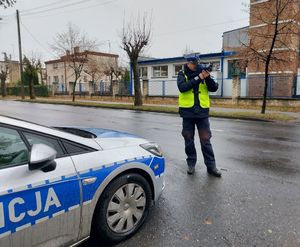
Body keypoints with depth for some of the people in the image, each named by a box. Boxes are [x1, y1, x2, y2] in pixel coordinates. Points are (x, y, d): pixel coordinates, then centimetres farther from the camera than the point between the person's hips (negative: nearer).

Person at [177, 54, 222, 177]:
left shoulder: (202, 73, 7)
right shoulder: (182, 74, 2)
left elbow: (214, 88, -1)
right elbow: (182, 87, -17)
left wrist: (208, 78, -17)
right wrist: (197, 78, -21)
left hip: (202, 111, 1)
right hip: (187, 112, 0)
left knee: (205, 140, 2)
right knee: (189, 139, 8)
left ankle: (211, 166, 10)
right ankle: (191, 163, 23)